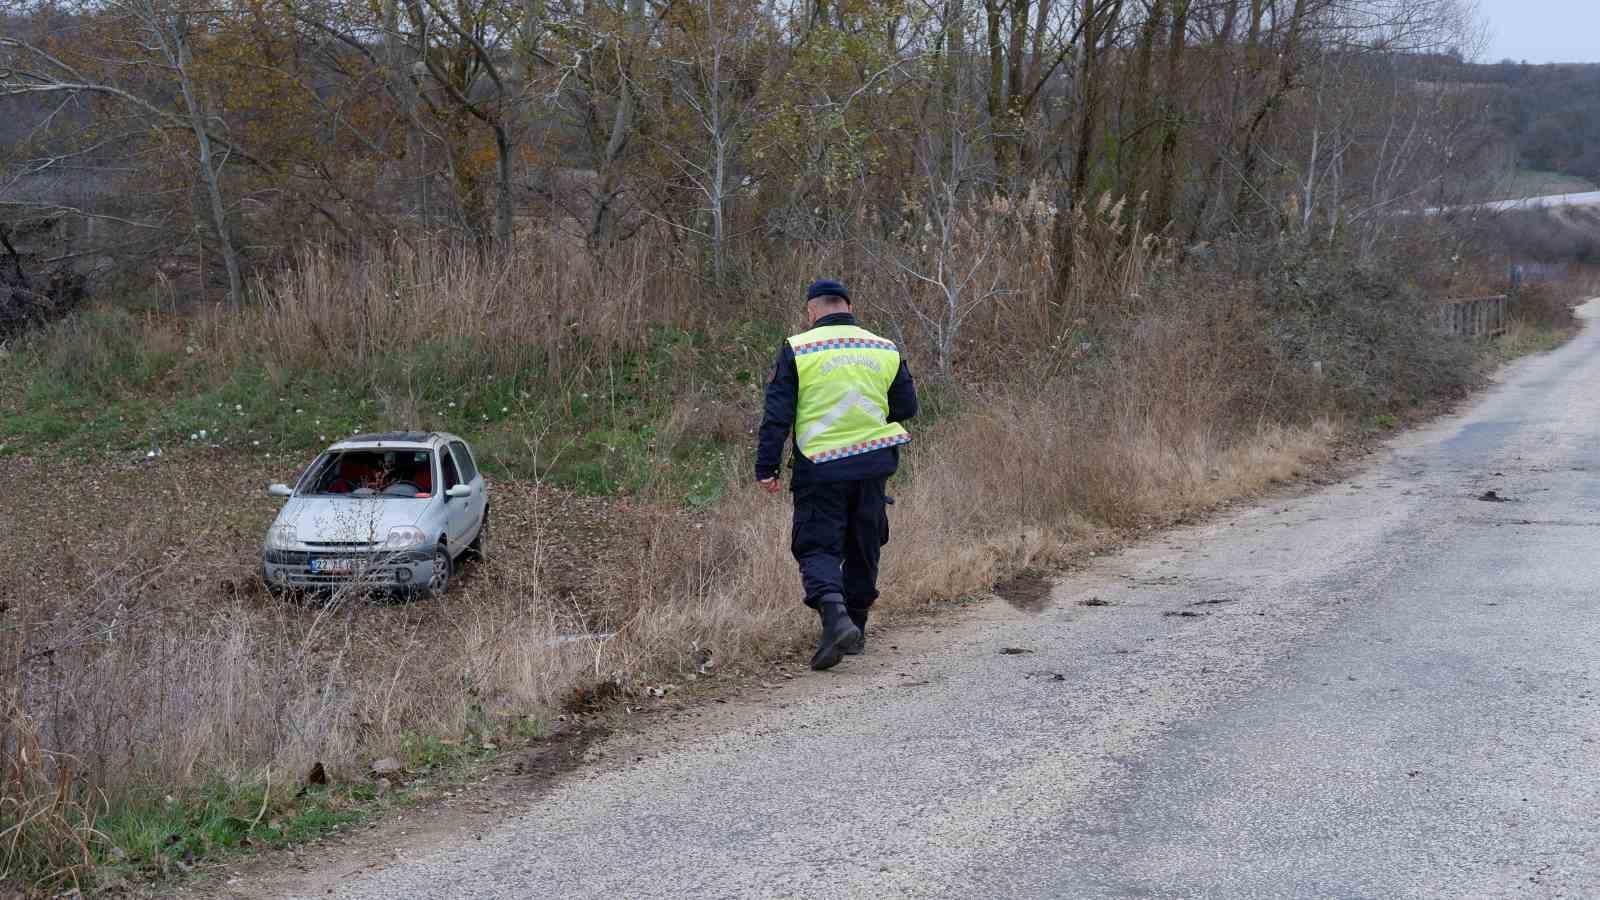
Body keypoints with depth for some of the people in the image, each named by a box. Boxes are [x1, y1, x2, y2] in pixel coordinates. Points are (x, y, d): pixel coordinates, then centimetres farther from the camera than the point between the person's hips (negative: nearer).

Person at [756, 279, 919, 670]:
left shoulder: (796, 349, -3)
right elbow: (906, 407, 13)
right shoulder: (885, 350, 8)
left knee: (817, 548, 1)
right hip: (873, 464, 3)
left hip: (819, 467, -3)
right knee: (863, 549, 16)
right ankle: (855, 630, 23)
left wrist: (767, 467, -1)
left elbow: (776, 414, -5)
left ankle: (834, 616, -23)